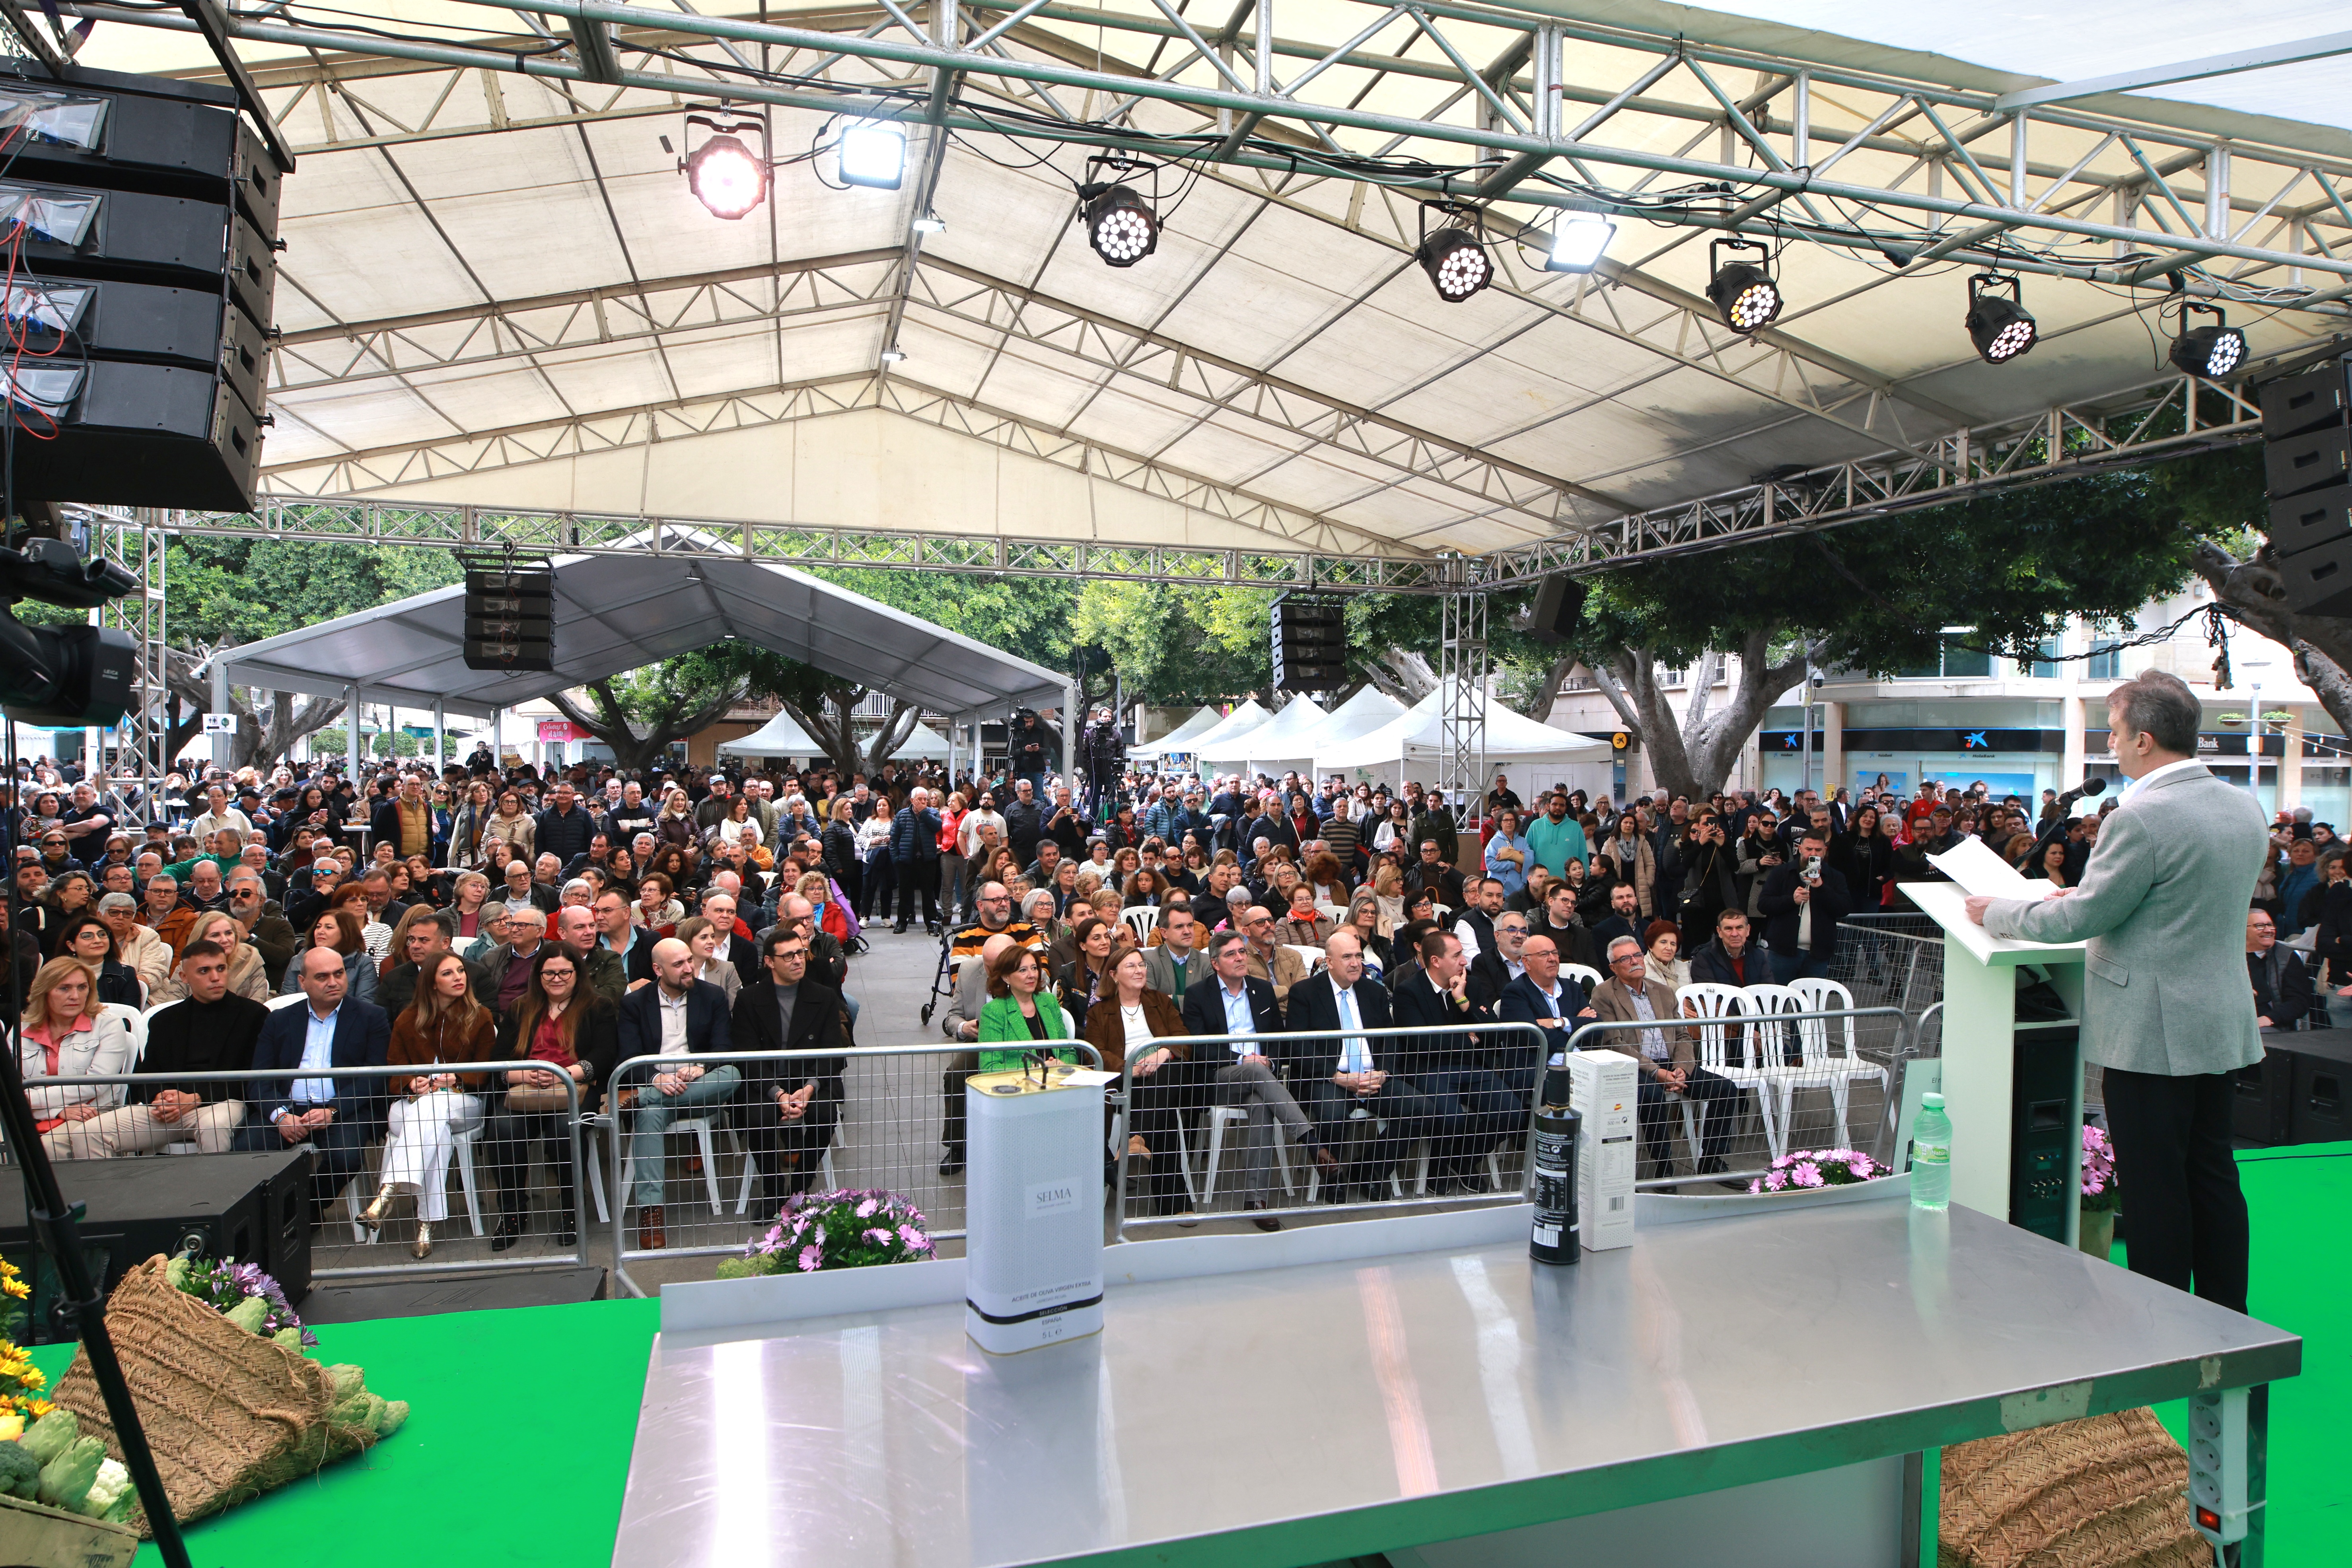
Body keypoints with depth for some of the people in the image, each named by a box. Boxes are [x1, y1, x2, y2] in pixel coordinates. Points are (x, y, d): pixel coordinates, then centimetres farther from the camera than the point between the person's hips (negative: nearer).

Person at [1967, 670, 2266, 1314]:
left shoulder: (2142, 819, -21)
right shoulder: (2246, 809, 7)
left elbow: (2078, 920, -16)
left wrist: (1997, 912, -2)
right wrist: (2091, 894, 19)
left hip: (2152, 1031, -9)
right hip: (2220, 1024, 9)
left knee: (2155, 1189, 1)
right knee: (2213, 1177, 17)